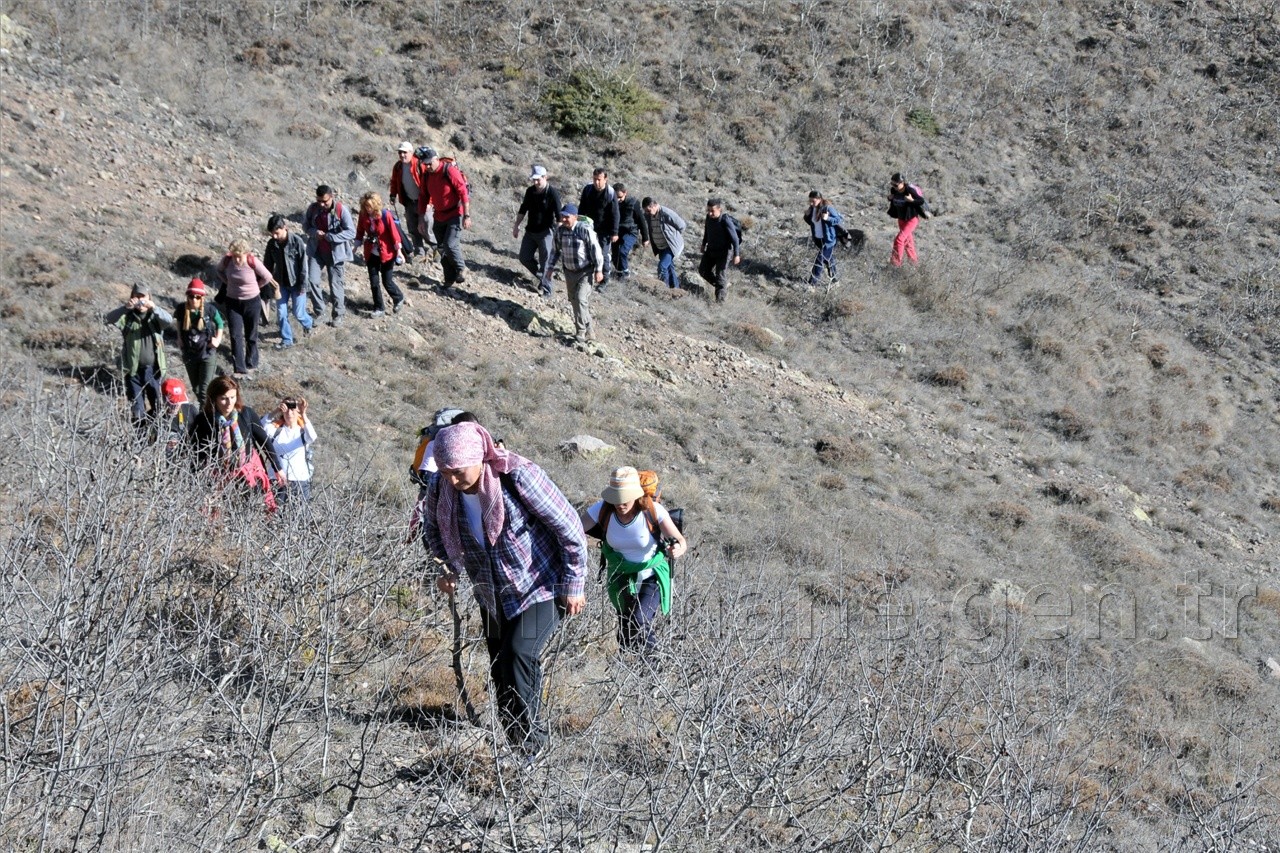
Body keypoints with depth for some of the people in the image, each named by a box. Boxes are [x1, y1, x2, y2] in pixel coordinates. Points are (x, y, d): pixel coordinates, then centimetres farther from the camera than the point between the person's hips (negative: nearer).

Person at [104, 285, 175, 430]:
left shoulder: (155, 316, 4)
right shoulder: (127, 317, 2)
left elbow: (169, 320, -16)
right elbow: (107, 319, -14)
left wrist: (153, 307, -32)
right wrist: (125, 307, -28)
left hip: (153, 369, 0)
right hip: (134, 370, 0)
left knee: (157, 406, 6)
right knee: (137, 408, 5)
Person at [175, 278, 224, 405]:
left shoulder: (210, 309, -16)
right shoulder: (182, 310, -11)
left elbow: (220, 323, 4)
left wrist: (218, 339, -7)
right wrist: (179, 338, 4)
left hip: (208, 353, -3)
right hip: (189, 354, 3)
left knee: (205, 388, -9)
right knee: (195, 387, 16)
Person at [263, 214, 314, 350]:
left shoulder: (297, 241, -20)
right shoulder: (271, 244, -7)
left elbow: (303, 264, -15)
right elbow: (268, 265, 3)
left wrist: (303, 285, -14)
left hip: (296, 283, -4)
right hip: (281, 283, 4)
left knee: (298, 313, 5)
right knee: (281, 313, 4)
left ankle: (308, 323, 38)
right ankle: (286, 340, 19)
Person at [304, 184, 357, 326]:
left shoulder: (341, 210, -18)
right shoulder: (313, 208, -7)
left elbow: (351, 232, -18)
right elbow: (305, 225, 8)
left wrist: (329, 236, -26)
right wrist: (314, 232, -15)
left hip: (335, 253, -3)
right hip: (316, 251, 3)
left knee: (336, 285, 4)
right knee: (312, 280, -8)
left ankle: (337, 315, 22)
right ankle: (319, 311, 10)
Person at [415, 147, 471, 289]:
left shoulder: (450, 171, -19)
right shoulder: (426, 175, 1)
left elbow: (463, 193, -19)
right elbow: (424, 197, 11)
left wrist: (467, 216, -20)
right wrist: (422, 218, 10)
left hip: (455, 215, -7)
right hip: (439, 217, 7)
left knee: (450, 245, -18)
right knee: (442, 248, 9)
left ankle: (461, 269, 8)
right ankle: (449, 278, 22)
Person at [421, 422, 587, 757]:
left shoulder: (518, 477, -28)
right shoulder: (440, 487, -12)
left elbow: (569, 528, -19)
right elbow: (434, 531, 13)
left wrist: (573, 586, -14)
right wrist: (448, 568, -2)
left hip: (539, 587, -6)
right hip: (492, 595, 6)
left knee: (520, 655, -22)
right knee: (500, 668, 11)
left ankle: (530, 743, -9)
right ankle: (512, 743, 27)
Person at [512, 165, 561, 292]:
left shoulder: (552, 193, -15)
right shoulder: (530, 191, 2)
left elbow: (559, 215, -17)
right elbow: (523, 209, 15)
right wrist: (516, 226, 14)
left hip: (545, 232, -6)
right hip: (530, 231, 6)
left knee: (545, 262, -5)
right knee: (524, 258, 8)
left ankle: (546, 289, 5)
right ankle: (540, 276, 29)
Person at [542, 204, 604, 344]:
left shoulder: (584, 230, -18)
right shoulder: (559, 230, -1)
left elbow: (595, 249, -14)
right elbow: (555, 250, 12)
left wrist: (598, 270, -15)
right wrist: (550, 268, 8)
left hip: (586, 271, -6)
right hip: (569, 271, 6)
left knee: (581, 299, -19)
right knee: (574, 301, 10)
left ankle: (582, 332, -12)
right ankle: (587, 333, 23)